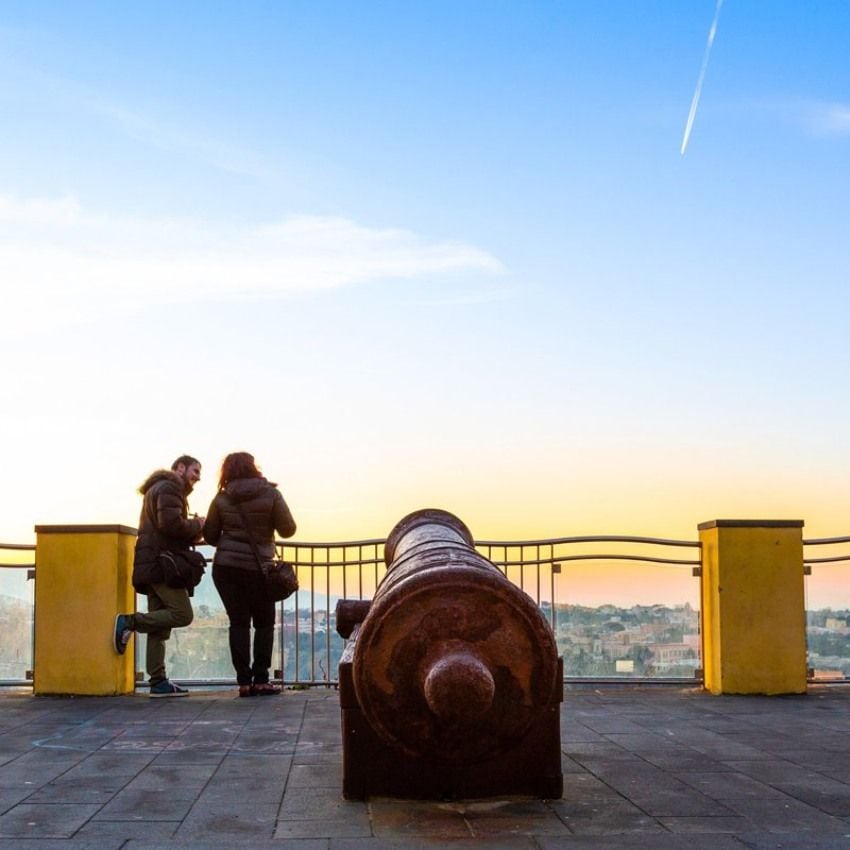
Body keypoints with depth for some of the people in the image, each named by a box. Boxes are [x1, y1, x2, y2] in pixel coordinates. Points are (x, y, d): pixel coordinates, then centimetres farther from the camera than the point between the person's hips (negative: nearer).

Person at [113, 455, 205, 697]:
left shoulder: (157, 489, 29)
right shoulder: (169, 488, -4)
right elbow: (171, 523, -20)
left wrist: (194, 530, 13)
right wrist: (196, 525, -4)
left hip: (152, 565, 10)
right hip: (162, 563, -10)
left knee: (160, 625, 5)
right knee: (183, 614, -15)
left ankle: (158, 681, 3)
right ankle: (130, 621, -14)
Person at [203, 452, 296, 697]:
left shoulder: (221, 499, 1)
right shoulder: (271, 495, -6)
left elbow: (210, 536, 7)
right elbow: (288, 529, -2)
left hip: (226, 567, 2)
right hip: (259, 568, -2)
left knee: (238, 622, 6)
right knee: (264, 623, 10)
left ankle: (244, 681, 1)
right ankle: (260, 680, 3)